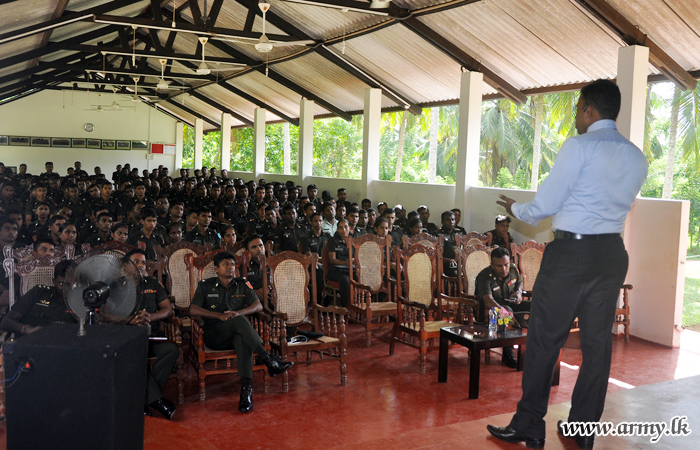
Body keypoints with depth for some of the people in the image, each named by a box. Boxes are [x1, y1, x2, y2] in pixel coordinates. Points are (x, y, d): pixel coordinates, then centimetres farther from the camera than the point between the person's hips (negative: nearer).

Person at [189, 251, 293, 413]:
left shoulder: (242, 285, 18)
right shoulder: (205, 286, 12)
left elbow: (258, 305, 6)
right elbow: (193, 310, -3)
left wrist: (239, 312, -15)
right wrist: (220, 316, -15)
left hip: (237, 334, 2)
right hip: (214, 335, -2)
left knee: (243, 339, -38)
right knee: (239, 321, -35)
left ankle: (246, 389, -48)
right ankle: (268, 359, -44)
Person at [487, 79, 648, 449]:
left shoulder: (579, 147, -10)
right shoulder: (637, 158, 10)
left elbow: (545, 205, -9)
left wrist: (516, 209, 10)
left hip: (570, 252, -7)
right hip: (613, 253, 7)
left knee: (544, 339, 2)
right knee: (598, 343, 11)